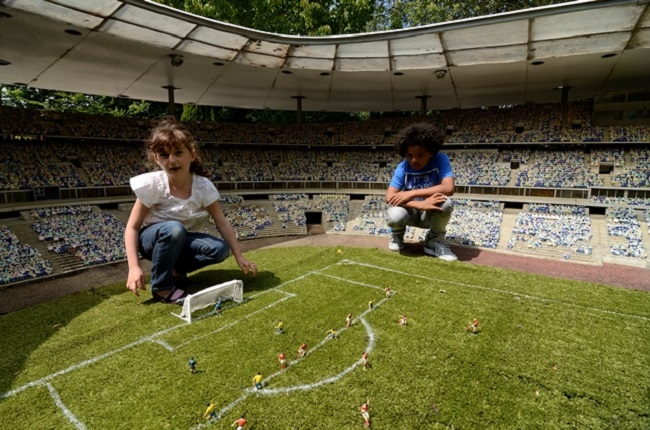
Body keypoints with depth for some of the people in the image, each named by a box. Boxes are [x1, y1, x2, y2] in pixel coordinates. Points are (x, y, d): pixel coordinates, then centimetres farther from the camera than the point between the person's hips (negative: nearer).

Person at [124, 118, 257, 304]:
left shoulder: (204, 186, -18)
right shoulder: (152, 185, -22)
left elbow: (223, 223, -13)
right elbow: (132, 227, -16)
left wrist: (239, 257, -14)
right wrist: (134, 267, -26)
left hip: (182, 241, 3)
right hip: (151, 238, -2)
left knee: (220, 249, -24)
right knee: (173, 229, -37)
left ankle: (175, 269, 2)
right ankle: (161, 287, -15)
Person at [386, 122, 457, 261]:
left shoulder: (440, 160, -17)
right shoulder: (403, 167, -14)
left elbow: (448, 188, -33)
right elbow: (389, 197, -24)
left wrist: (411, 193, -35)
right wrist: (420, 204, -39)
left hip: (432, 213, 0)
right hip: (411, 212, 0)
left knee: (445, 203, -34)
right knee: (394, 217, -34)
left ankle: (434, 242, -4)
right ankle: (397, 235, 7)